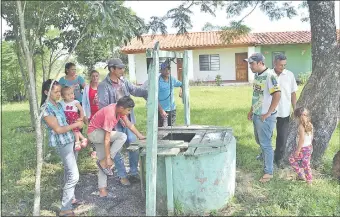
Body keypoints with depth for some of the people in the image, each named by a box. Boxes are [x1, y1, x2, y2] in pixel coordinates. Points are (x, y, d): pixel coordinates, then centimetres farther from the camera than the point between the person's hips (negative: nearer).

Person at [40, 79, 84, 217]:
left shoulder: (58, 104, 8)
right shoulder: (46, 109, -17)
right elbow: (58, 129, -19)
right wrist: (76, 125, -11)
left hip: (70, 140, 8)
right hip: (62, 143, -8)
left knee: (69, 172, 19)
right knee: (74, 176, -9)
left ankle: (70, 198, 35)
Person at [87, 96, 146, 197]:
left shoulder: (119, 108, -8)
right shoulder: (110, 114, -32)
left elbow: (128, 124, 4)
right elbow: (107, 139, -29)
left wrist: (140, 136, 2)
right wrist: (108, 158, -25)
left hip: (100, 132, 9)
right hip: (94, 133, -9)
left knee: (103, 163, 7)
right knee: (122, 137, -25)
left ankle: (102, 191, 12)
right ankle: (103, 162, -15)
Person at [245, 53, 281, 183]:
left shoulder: (270, 76, -20)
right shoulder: (257, 75, 8)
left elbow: (277, 95, -26)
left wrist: (268, 114, -22)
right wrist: (251, 110, 16)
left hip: (265, 117, -9)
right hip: (256, 115, 9)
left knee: (265, 144, 1)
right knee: (260, 141, 21)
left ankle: (268, 172, 14)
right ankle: (266, 160, 41)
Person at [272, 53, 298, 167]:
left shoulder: (290, 75, -4)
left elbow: (293, 93, 3)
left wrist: (295, 110, 2)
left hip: (284, 112, 1)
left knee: (282, 137, 6)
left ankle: (278, 158, 24)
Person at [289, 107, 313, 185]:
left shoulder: (301, 126, -22)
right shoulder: (310, 125, 1)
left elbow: (302, 139, -25)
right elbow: (311, 137, 11)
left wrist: (298, 150, -19)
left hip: (303, 148, -8)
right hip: (309, 147, 8)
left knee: (292, 159, 13)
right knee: (306, 164, 18)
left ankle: (301, 174, 12)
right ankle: (309, 180, 26)